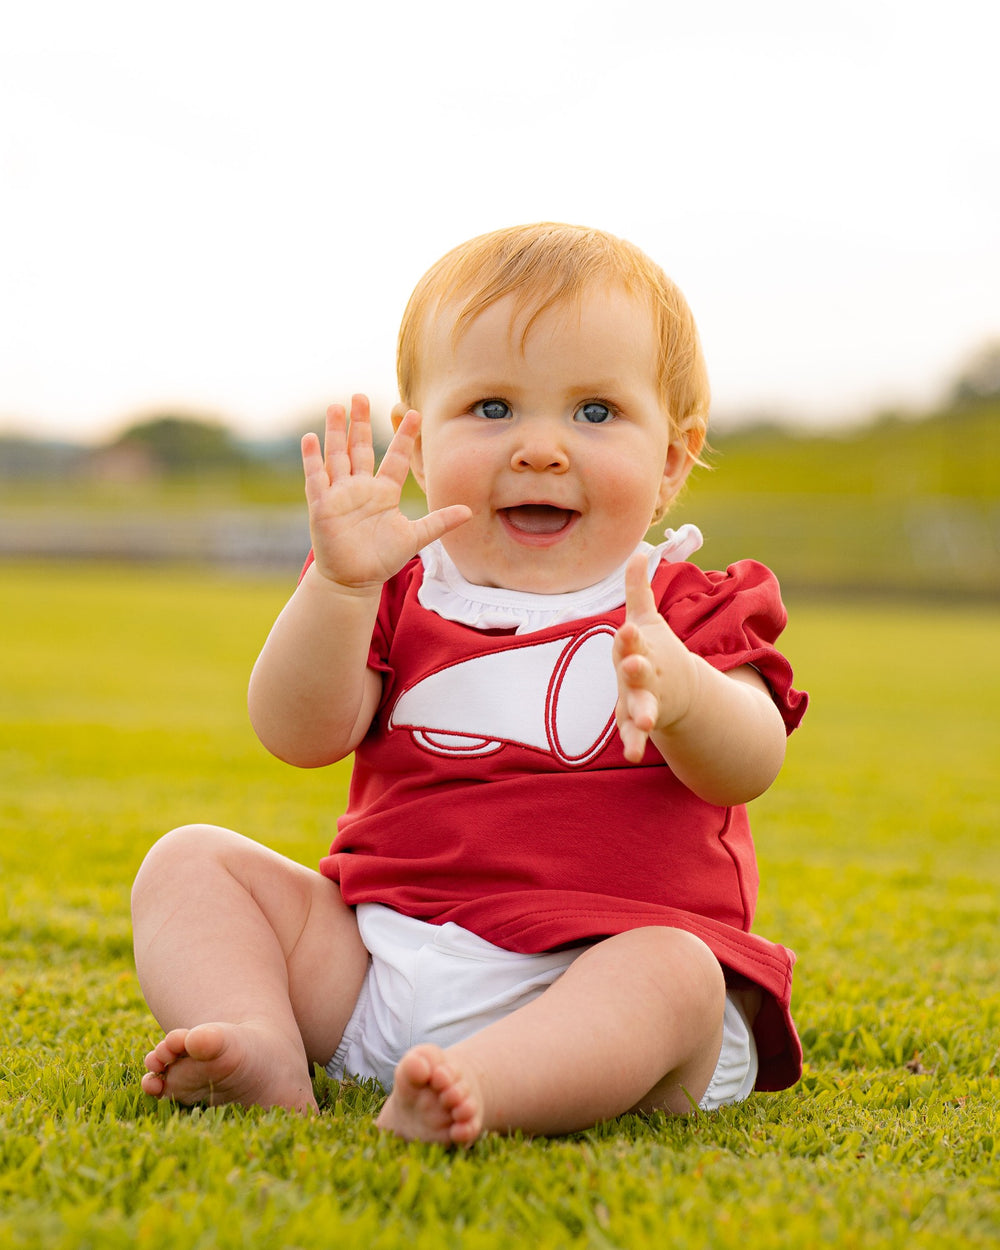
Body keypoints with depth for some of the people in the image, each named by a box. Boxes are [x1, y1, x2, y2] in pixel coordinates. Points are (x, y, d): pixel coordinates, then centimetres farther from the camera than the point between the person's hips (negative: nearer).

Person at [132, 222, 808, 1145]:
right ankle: (265, 1052, -27)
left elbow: (746, 770, -13)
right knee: (190, 861, -3)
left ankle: (481, 1086, -55)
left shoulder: (691, 615, 5)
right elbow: (299, 737, -5)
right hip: (376, 966, 4)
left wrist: (679, 690, -37)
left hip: (601, 973, -3)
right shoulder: (401, 597, 10)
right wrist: (339, 585, -22)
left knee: (673, 974, -34)